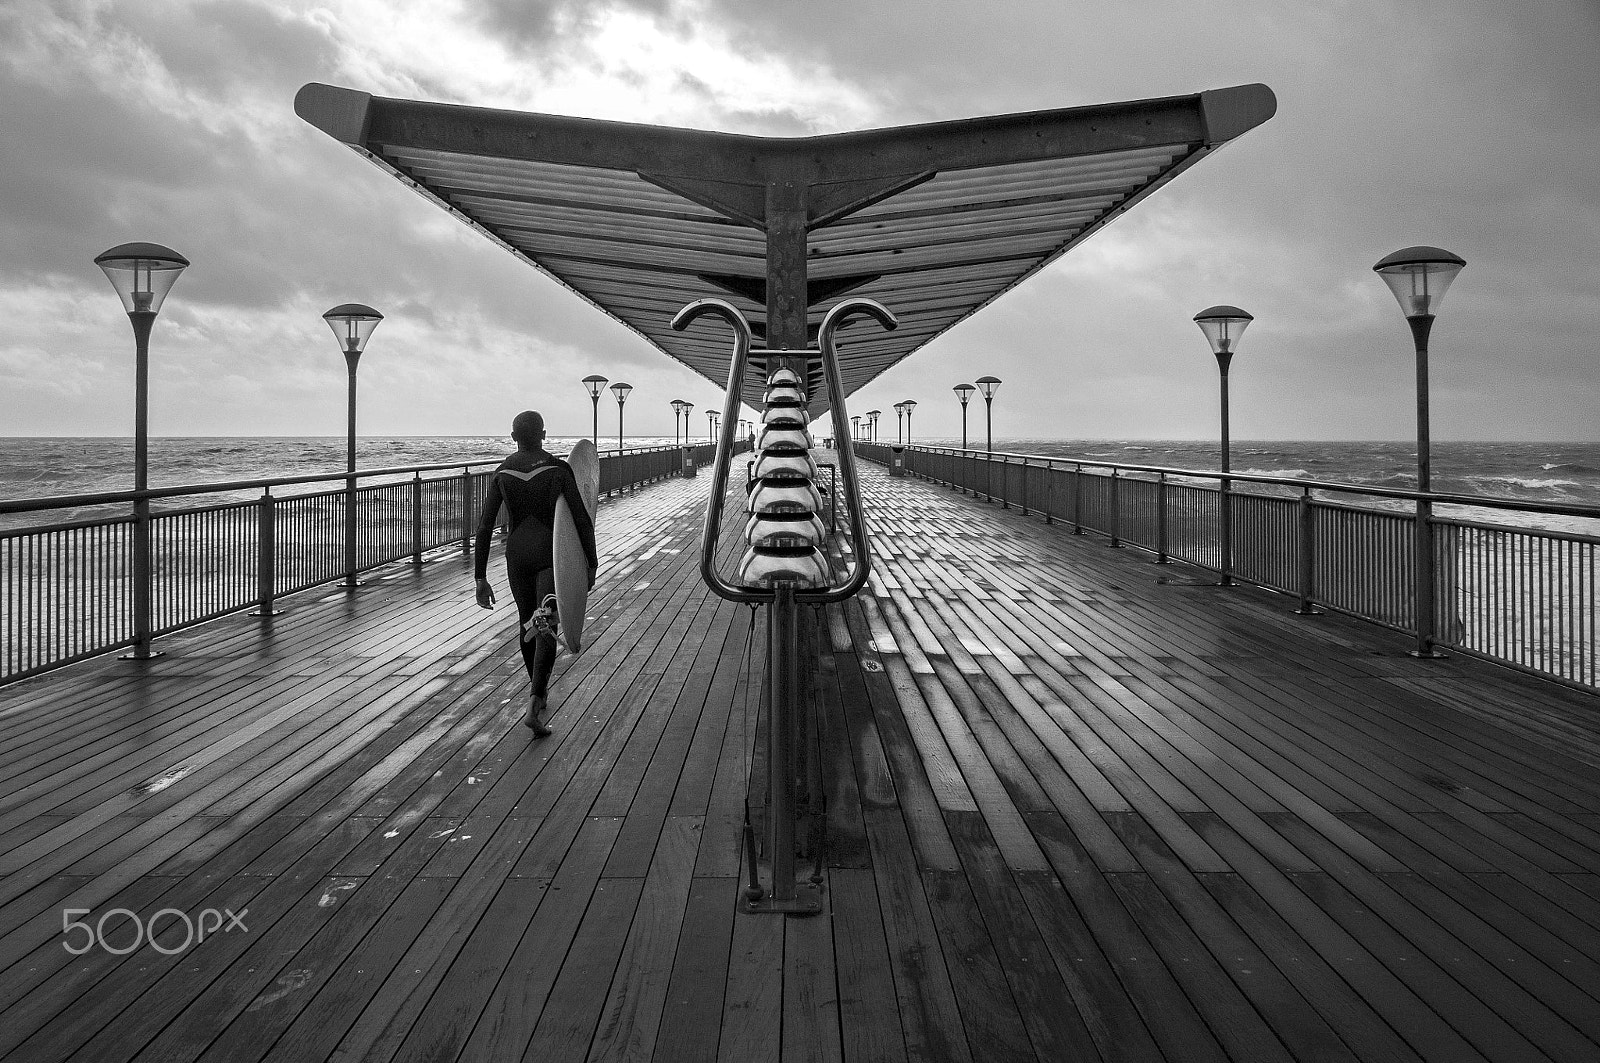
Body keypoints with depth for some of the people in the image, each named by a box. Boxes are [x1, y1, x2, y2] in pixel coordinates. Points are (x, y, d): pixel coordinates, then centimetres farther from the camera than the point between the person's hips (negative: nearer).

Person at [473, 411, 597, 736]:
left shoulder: (501, 474, 0)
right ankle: (535, 707, -21)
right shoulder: (559, 470, -10)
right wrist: (591, 564, -2)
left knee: (527, 624, 21)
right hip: (552, 556, -4)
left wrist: (481, 579, 0)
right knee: (546, 631, -5)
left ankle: (540, 693, 37)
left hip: (517, 555, 4)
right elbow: (583, 520, -12)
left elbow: (484, 528, -3)